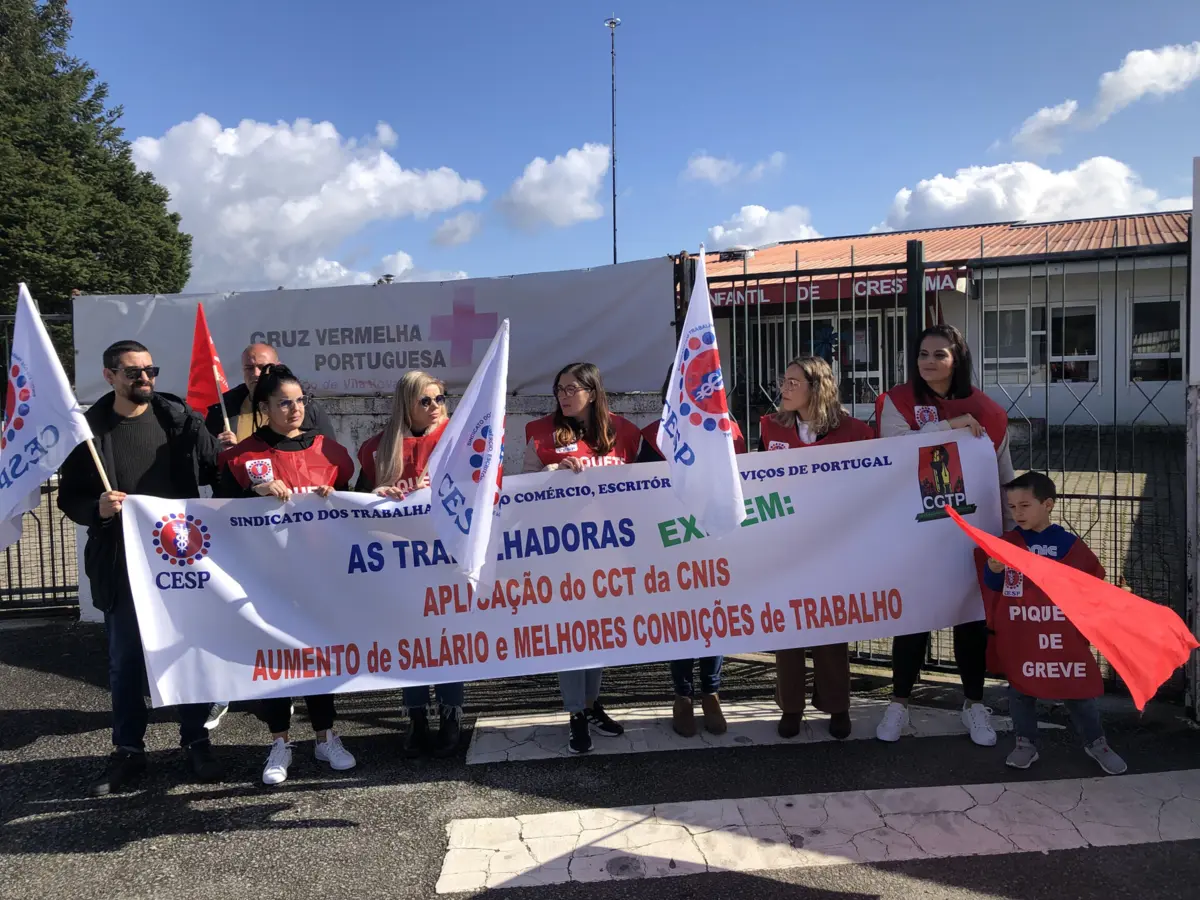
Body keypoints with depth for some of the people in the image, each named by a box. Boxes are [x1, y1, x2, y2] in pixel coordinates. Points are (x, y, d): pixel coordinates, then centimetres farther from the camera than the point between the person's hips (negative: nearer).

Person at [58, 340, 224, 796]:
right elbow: (69, 497, 3)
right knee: (124, 660, 10)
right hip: (120, 564, 0)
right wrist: (97, 508, -17)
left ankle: (196, 742, 24)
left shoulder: (180, 418, -1)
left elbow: (218, 474, 1)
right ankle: (128, 751, 26)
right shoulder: (90, 429, -1)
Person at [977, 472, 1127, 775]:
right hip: (1018, 636, 1)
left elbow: (1094, 577, 10)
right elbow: (992, 587, 2)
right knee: (1020, 689, 9)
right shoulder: (1007, 542, -3)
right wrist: (993, 570, -17)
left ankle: (1096, 742, 29)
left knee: (1078, 688, 9)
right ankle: (1025, 743, 24)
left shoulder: (1069, 543, -3)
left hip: (1063, 636, 0)